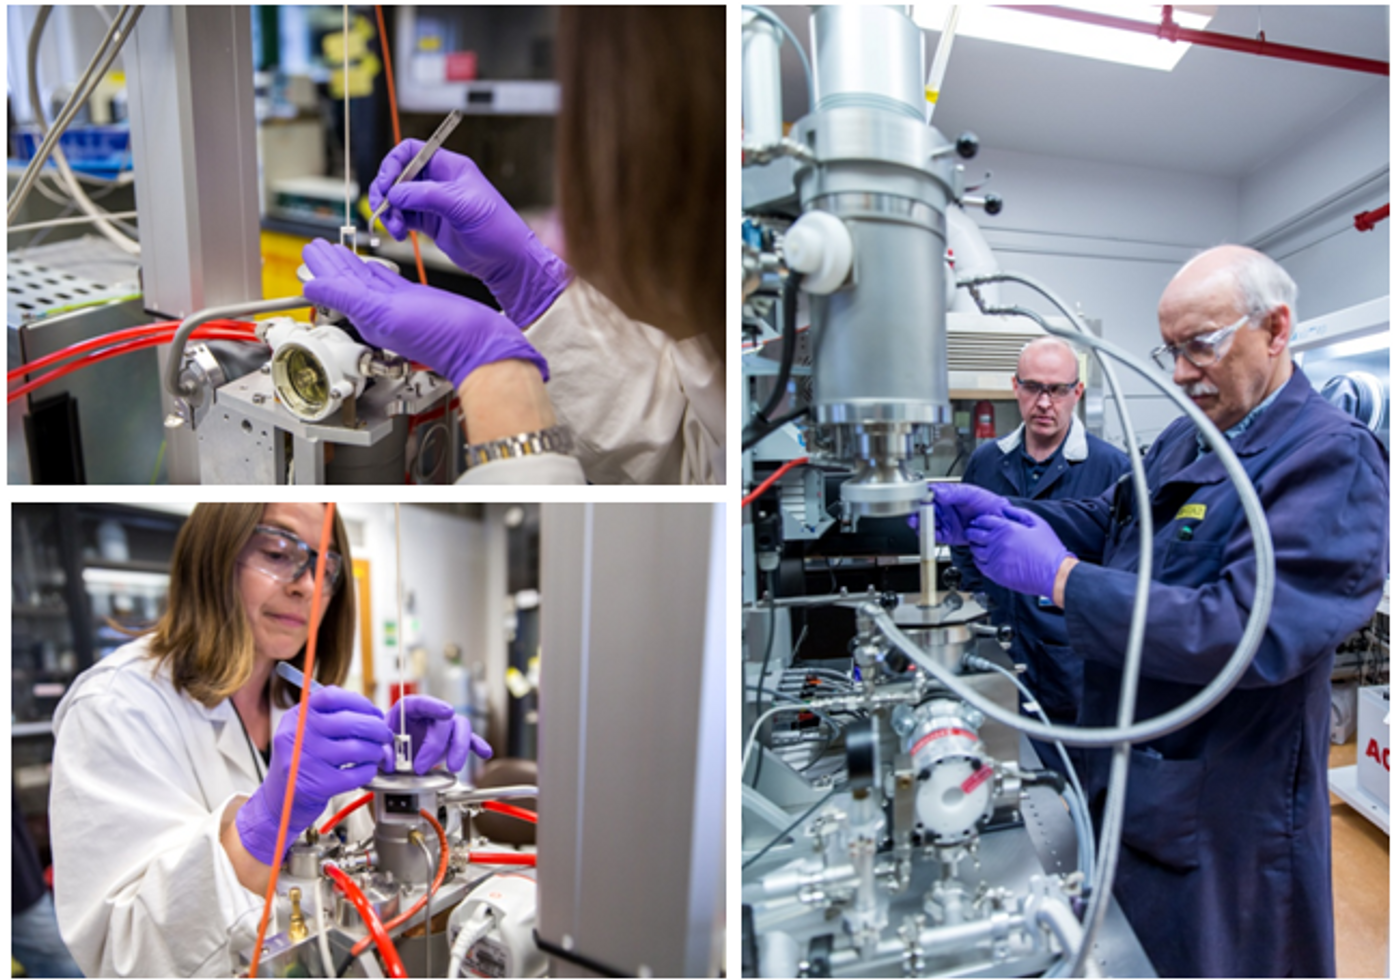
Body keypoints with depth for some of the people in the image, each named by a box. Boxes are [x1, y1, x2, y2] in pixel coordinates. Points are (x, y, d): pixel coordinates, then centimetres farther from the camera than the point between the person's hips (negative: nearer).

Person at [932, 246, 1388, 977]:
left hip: (1221, 819, -7)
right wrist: (997, 515, -11)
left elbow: (1245, 631, -29)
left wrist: (1060, 577, -27)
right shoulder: (1184, 439, 8)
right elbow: (1104, 522, 8)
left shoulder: (1333, 459, -19)